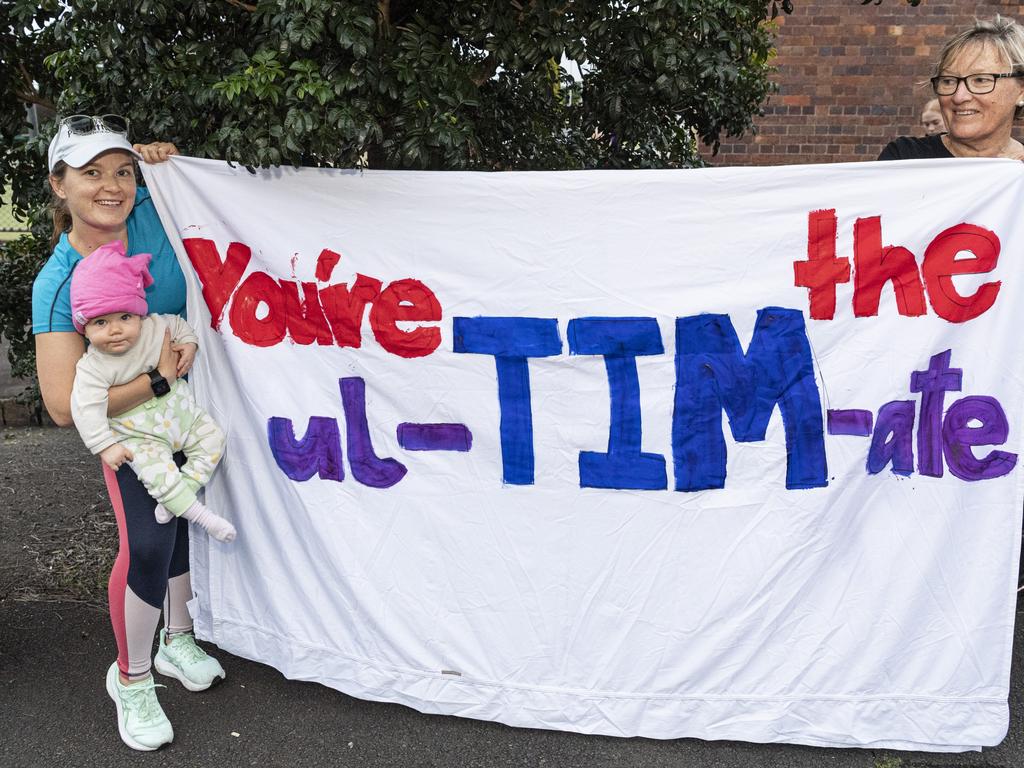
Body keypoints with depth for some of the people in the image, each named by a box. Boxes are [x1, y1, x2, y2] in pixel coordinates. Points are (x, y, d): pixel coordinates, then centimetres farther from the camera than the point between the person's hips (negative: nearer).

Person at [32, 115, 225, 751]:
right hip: (130, 419, -5)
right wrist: (157, 377, -30)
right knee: (147, 544, -16)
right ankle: (131, 679, 11)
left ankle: (178, 640, 42)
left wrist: (164, 161, -8)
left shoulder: (152, 209, -15)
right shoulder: (58, 284, -24)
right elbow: (66, 406, -30)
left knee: (187, 521, 17)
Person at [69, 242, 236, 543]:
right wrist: (106, 446, -25)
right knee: (156, 469, -25)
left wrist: (189, 343, -7)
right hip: (140, 435, -5)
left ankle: (176, 498, -3)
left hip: (182, 415, 5)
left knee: (212, 437, -2)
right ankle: (201, 515, -17)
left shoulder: (155, 327, -13)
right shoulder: (93, 368, -24)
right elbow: (86, 409, -24)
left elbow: (177, 323, 10)